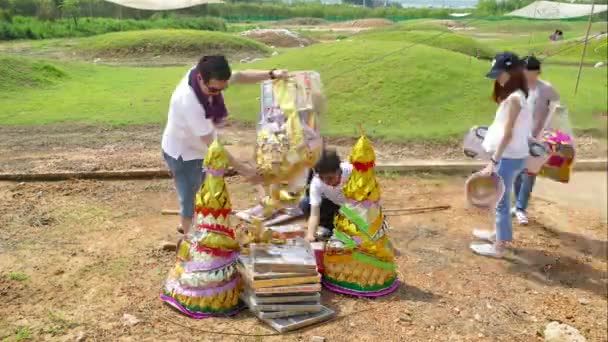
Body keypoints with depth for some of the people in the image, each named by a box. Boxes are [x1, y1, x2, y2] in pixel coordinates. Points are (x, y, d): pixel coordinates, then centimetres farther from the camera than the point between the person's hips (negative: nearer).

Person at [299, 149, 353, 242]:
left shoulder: (351, 171, -35)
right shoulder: (316, 182, -30)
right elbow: (314, 213, -32)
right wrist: (310, 234, -47)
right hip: (333, 204, 2)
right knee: (304, 203, -22)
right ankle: (327, 226, -2)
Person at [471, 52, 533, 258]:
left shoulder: (514, 98, -20)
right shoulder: (513, 96, 9)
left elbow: (508, 134, -23)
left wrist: (493, 161, -22)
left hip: (509, 157, -9)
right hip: (510, 155, 9)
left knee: (501, 200, 1)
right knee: (500, 198, 22)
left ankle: (498, 247, 13)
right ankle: (499, 233, 38)